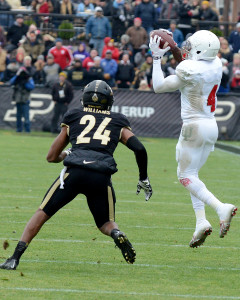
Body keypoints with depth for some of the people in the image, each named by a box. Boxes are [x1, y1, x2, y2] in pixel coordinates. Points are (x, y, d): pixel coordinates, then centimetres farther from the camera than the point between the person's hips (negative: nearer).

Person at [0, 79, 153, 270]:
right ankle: (116, 234, -13)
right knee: (106, 223, 22)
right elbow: (139, 149, 10)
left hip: (74, 172, -1)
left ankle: (15, 257, 2)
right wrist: (143, 179, 22)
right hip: (102, 176, 1)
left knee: (42, 213, 13)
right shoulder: (118, 123, 23)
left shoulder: (74, 119, 23)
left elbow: (52, 157, 26)